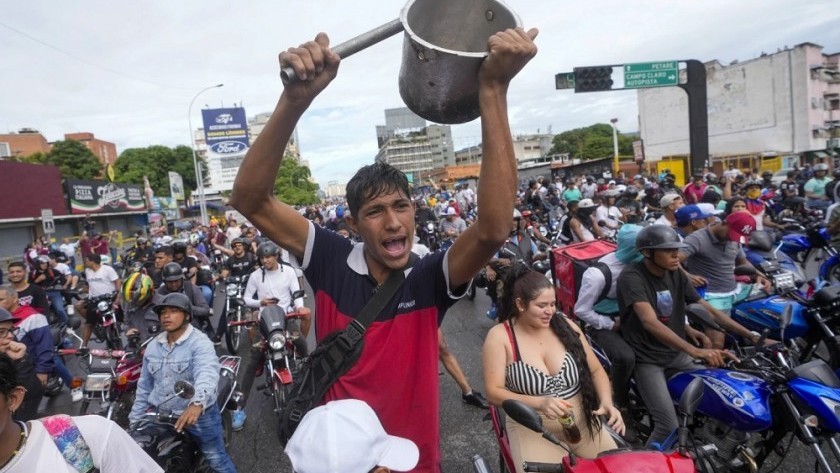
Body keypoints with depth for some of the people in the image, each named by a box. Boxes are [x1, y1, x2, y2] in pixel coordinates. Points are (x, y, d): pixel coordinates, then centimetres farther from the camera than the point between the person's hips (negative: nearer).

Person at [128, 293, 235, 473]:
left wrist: (197, 404, -52)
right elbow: (144, 387, 15)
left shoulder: (200, 343, -16)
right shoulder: (153, 346, 7)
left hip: (199, 415, -6)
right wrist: (134, 421, 14)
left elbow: (207, 375, -34)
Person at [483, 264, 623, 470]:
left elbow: (596, 370, 6)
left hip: (582, 422, 4)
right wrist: (540, 403, -26)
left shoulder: (565, 326, -1)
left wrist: (607, 402, -12)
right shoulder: (500, 336, -11)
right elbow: (494, 392, -14)